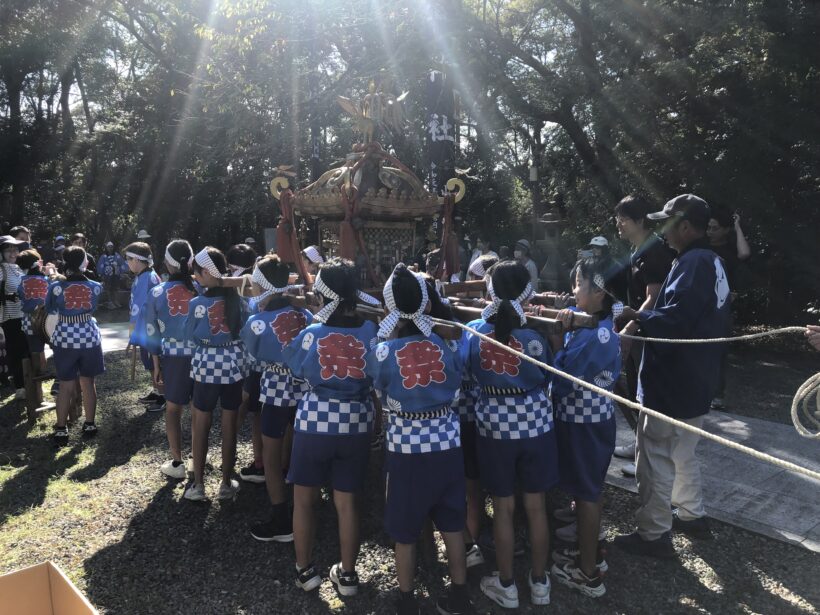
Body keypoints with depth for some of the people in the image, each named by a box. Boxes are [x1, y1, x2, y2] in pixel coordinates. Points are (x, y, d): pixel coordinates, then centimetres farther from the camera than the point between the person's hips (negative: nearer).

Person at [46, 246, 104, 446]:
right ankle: (90, 425, 20)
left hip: (65, 339, -1)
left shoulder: (56, 287, -10)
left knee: (66, 386, 6)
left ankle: (61, 429, 9)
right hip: (89, 338, 1)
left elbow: (49, 311, 4)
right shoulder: (95, 287, -5)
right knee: (88, 383, 12)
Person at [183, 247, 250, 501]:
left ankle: (198, 484, 20)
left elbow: (189, 335, 1)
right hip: (233, 365, 2)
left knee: (201, 425, 13)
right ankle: (227, 483, 21)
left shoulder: (197, 303, -13)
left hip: (206, 366, -2)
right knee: (229, 425, 11)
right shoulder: (238, 300, -6)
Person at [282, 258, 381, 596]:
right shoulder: (371, 331, -9)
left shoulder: (311, 333, -13)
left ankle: (305, 570, 29)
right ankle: (347, 574, 26)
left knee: (304, 499, 17)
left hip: (314, 424, -2)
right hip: (356, 426, 2)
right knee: (347, 502, 13)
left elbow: (292, 363, 7)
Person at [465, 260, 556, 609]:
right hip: (535, 424, 0)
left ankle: (506, 586, 27)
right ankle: (539, 582, 31)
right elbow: (548, 378, 1)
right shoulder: (535, 335, -14)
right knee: (536, 506, 15)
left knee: (503, 508, 13)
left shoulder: (474, 330, -11)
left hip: (494, 426, 0)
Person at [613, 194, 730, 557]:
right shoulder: (710, 261, 11)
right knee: (682, 454, 24)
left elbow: (672, 321, -31)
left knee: (656, 459, 1)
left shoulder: (693, 264, -22)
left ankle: (653, 535, 11)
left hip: (670, 384, -10)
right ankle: (692, 515, 38)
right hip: (693, 380, 10)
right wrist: (645, 315, 7)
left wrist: (636, 316, -16)